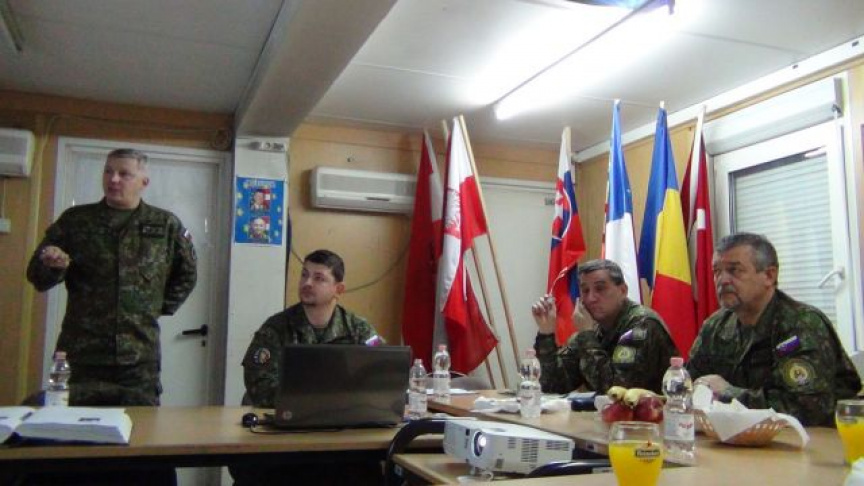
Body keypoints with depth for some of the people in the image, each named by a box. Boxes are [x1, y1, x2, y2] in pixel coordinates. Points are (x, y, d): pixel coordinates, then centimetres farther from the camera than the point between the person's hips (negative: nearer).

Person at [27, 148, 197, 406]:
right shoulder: (75, 220, 5)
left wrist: (162, 307, 7)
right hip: (80, 354, 0)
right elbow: (37, 277, 7)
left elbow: (186, 275, 17)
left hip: (140, 357, 0)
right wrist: (51, 265, -14)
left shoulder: (166, 225, 5)